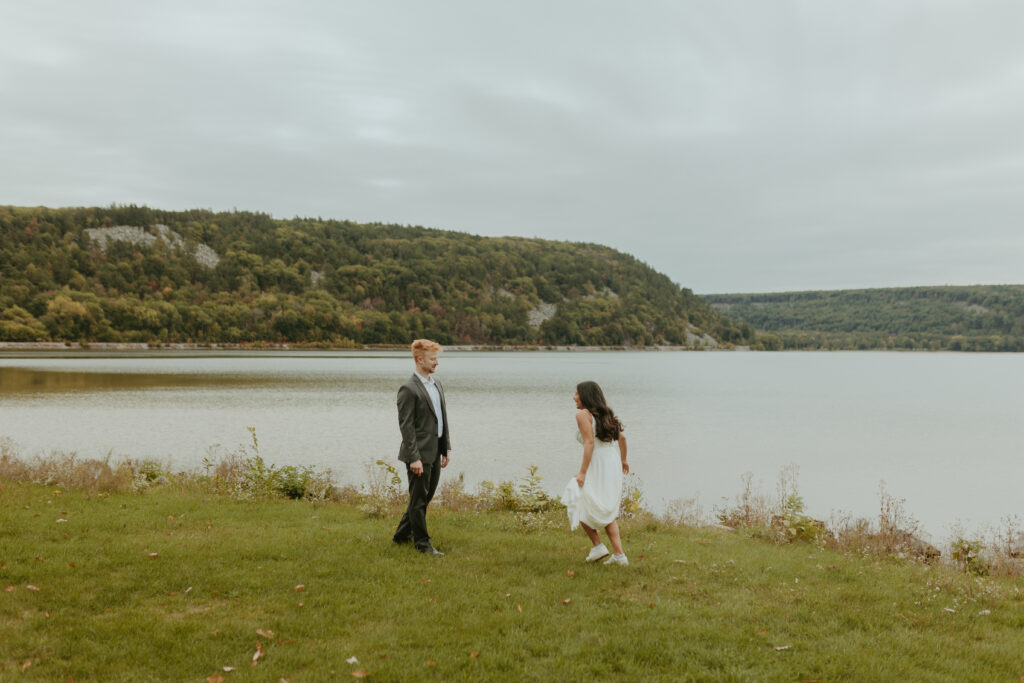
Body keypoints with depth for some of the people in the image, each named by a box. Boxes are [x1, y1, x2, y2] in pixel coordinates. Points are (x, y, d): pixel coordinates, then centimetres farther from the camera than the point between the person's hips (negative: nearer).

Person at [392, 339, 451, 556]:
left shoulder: (437, 385, 12)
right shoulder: (409, 389, -15)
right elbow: (406, 426, -17)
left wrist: (446, 448, 14)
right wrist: (414, 457, -19)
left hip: (435, 452, 9)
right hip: (420, 454, -9)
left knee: (425, 497, 17)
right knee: (418, 499, 3)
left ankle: (402, 534, 32)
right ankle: (422, 544, 13)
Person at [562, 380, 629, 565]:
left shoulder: (582, 414, -8)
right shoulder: (605, 414, 16)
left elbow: (590, 443, -18)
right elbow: (621, 438, 24)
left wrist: (582, 472, -20)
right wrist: (623, 460, 39)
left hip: (597, 467, -8)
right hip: (613, 465, 8)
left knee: (578, 505, 8)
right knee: (606, 512, 16)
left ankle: (598, 546, 3)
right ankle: (619, 554, 10)